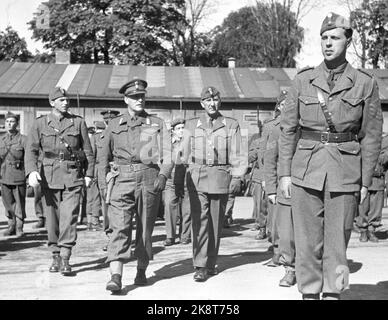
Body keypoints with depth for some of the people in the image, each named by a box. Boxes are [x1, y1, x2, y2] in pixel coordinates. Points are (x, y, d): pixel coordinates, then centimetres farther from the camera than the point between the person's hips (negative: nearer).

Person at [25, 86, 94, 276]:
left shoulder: (78, 122, 6)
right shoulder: (40, 124, 5)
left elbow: (88, 151, 11)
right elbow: (31, 149, -3)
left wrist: (89, 174, 7)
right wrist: (31, 171, -19)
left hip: (73, 177, -1)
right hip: (49, 177, 1)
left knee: (69, 217, -11)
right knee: (52, 219, 7)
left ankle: (65, 258, -9)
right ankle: (55, 256, 21)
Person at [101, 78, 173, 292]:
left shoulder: (157, 124, 10)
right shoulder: (114, 125, 13)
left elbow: (167, 154, 1)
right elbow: (105, 155, 22)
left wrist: (163, 175, -15)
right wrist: (108, 176, 13)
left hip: (149, 178, 0)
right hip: (122, 179, 0)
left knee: (145, 228, 8)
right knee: (119, 227, -12)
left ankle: (142, 271, 24)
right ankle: (115, 277, -18)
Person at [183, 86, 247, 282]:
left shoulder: (231, 125, 8)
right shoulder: (191, 125, 11)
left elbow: (239, 154, 5)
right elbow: (185, 153, 11)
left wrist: (237, 178, -5)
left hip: (221, 178, 1)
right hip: (197, 177, 0)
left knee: (216, 222, 6)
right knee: (200, 220, -10)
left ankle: (211, 263, 18)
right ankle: (200, 266, -11)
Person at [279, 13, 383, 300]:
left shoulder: (365, 83, 1)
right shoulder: (303, 80, 4)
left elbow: (372, 135, 3)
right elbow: (288, 129, 6)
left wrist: (366, 181, 1)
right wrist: (284, 173, 1)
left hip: (345, 173, -1)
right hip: (306, 169, 1)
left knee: (338, 239, 5)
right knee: (308, 240, 4)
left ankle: (333, 293, 18)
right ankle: (309, 293, 16)